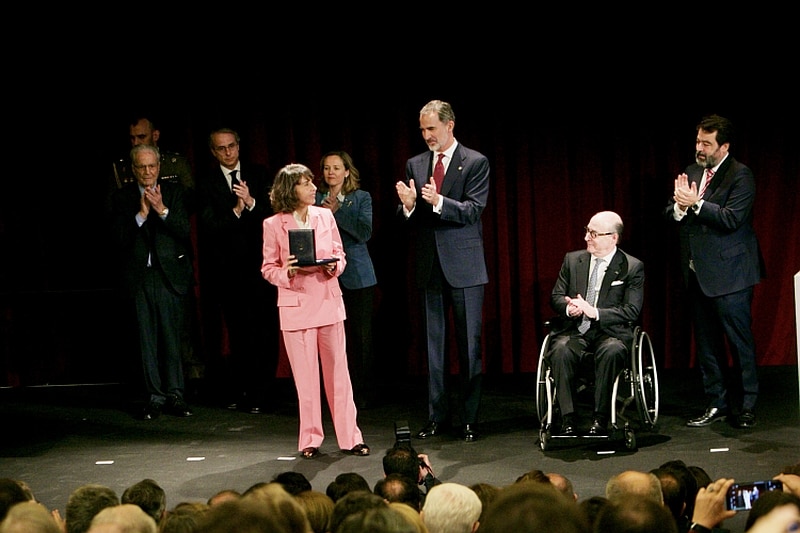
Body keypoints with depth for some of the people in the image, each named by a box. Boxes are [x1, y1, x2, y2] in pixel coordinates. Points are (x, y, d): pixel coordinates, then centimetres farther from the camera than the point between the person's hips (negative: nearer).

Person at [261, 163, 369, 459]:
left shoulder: (325, 216, 6)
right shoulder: (274, 225, -2)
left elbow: (340, 254, 12)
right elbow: (268, 268, 2)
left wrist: (334, 266, -10)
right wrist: (288, 272, -17)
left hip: (329, 301, 3)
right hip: (296, 306, -3)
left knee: (338, 371, 5)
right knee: (305, 376, 2)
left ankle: (349, 437, 10)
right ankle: (310, 439, 12)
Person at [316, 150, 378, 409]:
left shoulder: (361, 198, 4)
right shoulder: (315, 199, 9)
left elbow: (365, 232, -10)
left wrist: (337, 211, -13)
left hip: (356, 275, -1)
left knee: (361, 336, 1)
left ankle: (363, 392, 10)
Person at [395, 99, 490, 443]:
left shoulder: (475, 163, -3)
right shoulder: (415, 165, 10)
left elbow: (473, 210, -13)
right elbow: (410, 219, 8)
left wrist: (438, 202, -28)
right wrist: (408, 206, -15)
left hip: (464, 266, -4)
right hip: (430, 265, 4)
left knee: (469, 343, 0)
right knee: (434, 344, 8)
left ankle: (470, 419, 5)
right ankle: (436, 417, 14)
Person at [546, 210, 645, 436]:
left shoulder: (633, 267, 2)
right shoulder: (572, 260, 13)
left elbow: (632, 311, -6)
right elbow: (555, 296, 13)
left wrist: (594, 312, -19)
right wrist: (568, 308, -13)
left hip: (609, 332, -2)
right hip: (573, 330, 2)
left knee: (612, 352, -37)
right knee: (561, 351, -32)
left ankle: (600, 420, -27)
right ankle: (568, 420, -28)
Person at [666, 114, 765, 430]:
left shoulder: (740, 175, -9)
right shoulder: (691, 173, 12)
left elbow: (731, 218, -21)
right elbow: (670, 215, 11)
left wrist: (696, 204, -19)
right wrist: (679, 206, -11)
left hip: (729, 273, -7)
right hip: (697, 273, 7)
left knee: (740, 340, -1)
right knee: (706, 342, 11)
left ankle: (745, 406, 7)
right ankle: (716, 404, 19)